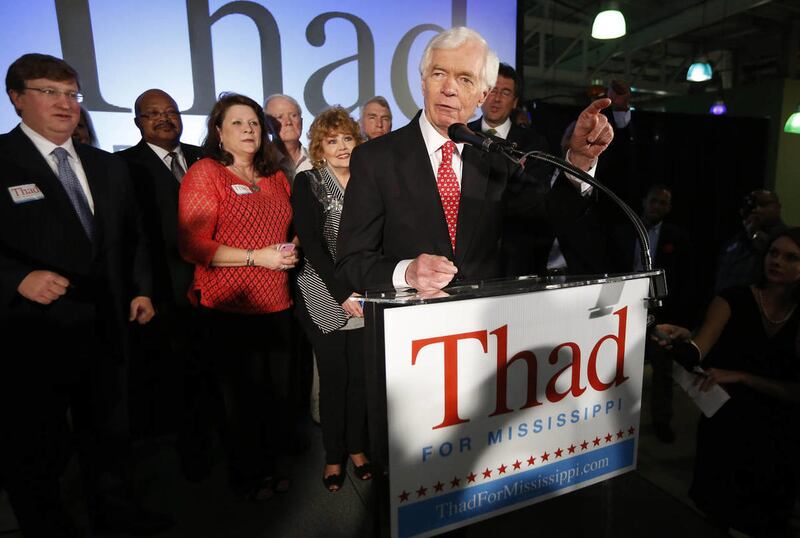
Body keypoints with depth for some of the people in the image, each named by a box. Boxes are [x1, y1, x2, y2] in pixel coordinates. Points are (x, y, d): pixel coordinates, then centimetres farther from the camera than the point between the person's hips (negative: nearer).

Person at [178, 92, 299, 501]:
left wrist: (290, 251, 3)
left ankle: (271, 463, 31)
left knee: (279, 389, 8)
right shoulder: (204, 173, -3)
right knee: (243, 394, 3)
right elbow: (193, 245, -11)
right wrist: (257, 257, -15)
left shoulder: (276, 177, 15)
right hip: (229, 307, -5)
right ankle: (245, 474, 28)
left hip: (276, 304, 5)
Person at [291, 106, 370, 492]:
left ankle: (357, 448, 26)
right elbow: (311, 244, -8)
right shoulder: (307, 183, 0)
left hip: (364, 296, 3)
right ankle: (334, 456, 22)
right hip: (324, 297, -2)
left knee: (361, 374, 6)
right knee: (334, 376, 3)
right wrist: (342, 293, -13)